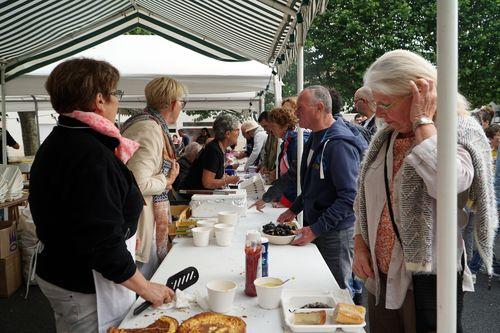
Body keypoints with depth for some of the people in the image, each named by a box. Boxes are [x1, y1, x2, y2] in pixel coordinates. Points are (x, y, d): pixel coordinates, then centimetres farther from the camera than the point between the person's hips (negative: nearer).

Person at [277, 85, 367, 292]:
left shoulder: (340, 143, -22)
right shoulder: (316, 137, 9)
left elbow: (350, 197, -25)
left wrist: (316, 229, -24)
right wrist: (295, 209, 16)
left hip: (336, 234, -9)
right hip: (315, 227, 9)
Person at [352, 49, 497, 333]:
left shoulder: (460, 132, -11)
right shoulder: (385, 137, 6)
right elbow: (365, 200, 14)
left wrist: (423, 121, -21)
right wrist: (360, 246, 3)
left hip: (428, 282, -5)